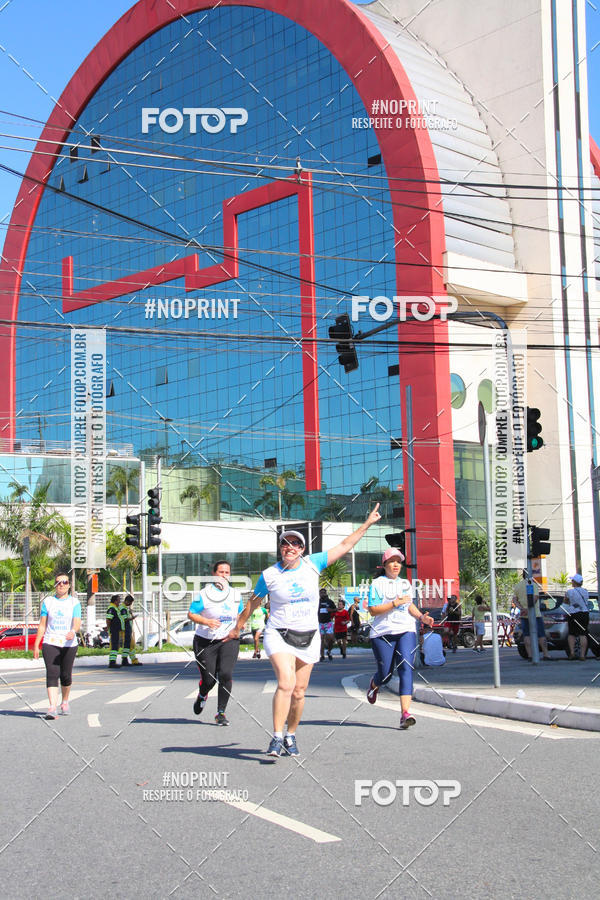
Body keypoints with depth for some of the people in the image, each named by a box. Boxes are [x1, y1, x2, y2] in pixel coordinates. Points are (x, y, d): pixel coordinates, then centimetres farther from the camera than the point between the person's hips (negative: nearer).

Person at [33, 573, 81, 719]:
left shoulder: (74, 602, 4)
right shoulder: (47, 602, 9)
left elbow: (77, 622, -9)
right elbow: (42, 625, 10)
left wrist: (73, 631, -32)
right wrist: (36, 645, 6)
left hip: (69, 644, 0)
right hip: (50, 643, 0)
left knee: (66, 675, 6)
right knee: (52, 674, -14)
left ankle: (64, 702, 30)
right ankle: (52, 707, -22)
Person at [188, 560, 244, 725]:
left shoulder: (236, 594, 7)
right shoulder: (204, 594, -7)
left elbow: (240, 614, 21)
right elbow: (191, 614, -7)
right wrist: (207, 622, -23)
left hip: (229, 641, 2)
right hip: (206, 642, -2)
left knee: (226, 674, -16)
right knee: (208, 679, 1)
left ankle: (221, 712, -3)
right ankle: (202, 696, 39)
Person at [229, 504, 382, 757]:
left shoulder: (312, 564, 1)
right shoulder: (269, 575, -3)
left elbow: (344, 546, 7)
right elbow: (253, 602, 12)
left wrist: (367, 523, 8)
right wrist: (238, 627, 20)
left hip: (308, 637, 3)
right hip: (279, 636, -3)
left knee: (299, 692, 5)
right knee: (286, 683, -22)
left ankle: (290, 736, 24)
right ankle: (277, 738, -17)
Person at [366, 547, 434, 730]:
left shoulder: (405, 583, 16)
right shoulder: (377, 584, -1)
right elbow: (373, 610, -9)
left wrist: (421, 616, 9)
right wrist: (395, 603, -17)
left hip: (406, 631, 3)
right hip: (383, 633, -3)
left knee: (406, 668, -15)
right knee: (385, 674, 3)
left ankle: (405, 713, -22)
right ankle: (374, 684, 43)